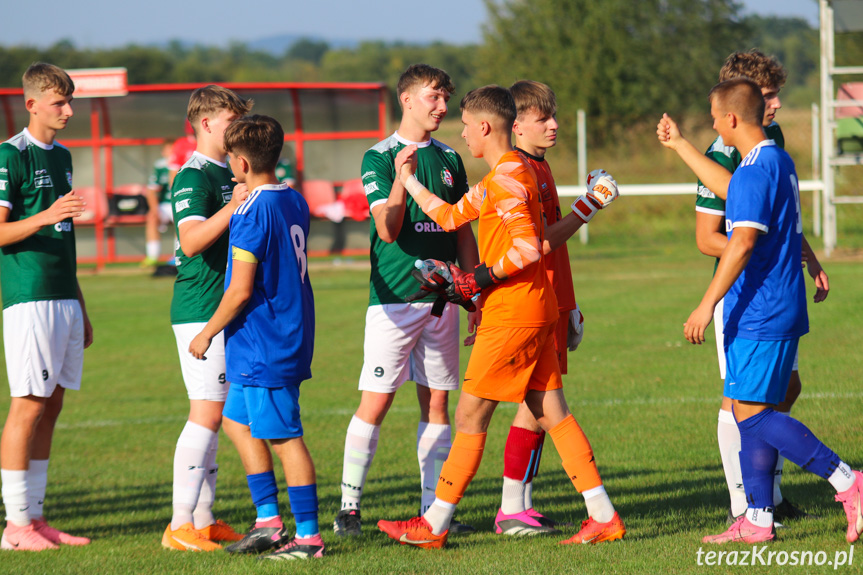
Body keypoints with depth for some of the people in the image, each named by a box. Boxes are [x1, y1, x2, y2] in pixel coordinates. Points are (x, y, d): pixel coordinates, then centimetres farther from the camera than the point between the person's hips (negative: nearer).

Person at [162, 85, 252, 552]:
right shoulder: (193, 177, -13)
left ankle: (203, 520, 17)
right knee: (207, 413, -12)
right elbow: (191, 240, -27)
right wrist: (235, 206, -35)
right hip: (201, 309, -10)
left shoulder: (226, 174, 18)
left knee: (213, 415, 12)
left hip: (227, 311, 10)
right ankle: (180, 526, -11)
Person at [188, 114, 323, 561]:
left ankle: (308, 537, 1)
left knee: (285, 439, -3)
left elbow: (241, 290, -20)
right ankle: (268, 521, 19)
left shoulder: (251, 213, -19)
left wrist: (207, 333, -7)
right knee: (237, 420, 19)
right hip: (291, 336, 9)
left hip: (262, 344, -9)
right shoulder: (295, 202, 8)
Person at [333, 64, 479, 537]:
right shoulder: (379, 158, -4)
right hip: (394, 298, -5)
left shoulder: (448, 159, 13)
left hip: (442, 298, 5)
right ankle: (349, 506, -1)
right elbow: (387, 230, -14)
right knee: (375, 403, -6)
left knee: (436, 403, 7)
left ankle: (433, 508, 11)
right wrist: (402, 177, -27)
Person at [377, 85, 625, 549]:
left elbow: (528, 247, -24)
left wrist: (480, 279, -16)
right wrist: (408, 180, 27)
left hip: (512, 315, -10)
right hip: (536, 312, 10)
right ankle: (603, 516, 5)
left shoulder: (506, 178, -15)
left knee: (470, 417, -3)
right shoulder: (502, 177, 17)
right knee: (552, 413, 8)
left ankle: (434, 526, 2)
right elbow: (451, 216, 25)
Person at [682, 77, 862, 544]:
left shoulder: (755, 171, -18)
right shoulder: (780, 162, 14)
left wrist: (707, 304, -26)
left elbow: (742, 243, -26)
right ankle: (757, 520, 12)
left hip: (759, 313, -10)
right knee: (752, 413, 12)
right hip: (781, 310, 10)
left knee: (752, 413, -9)